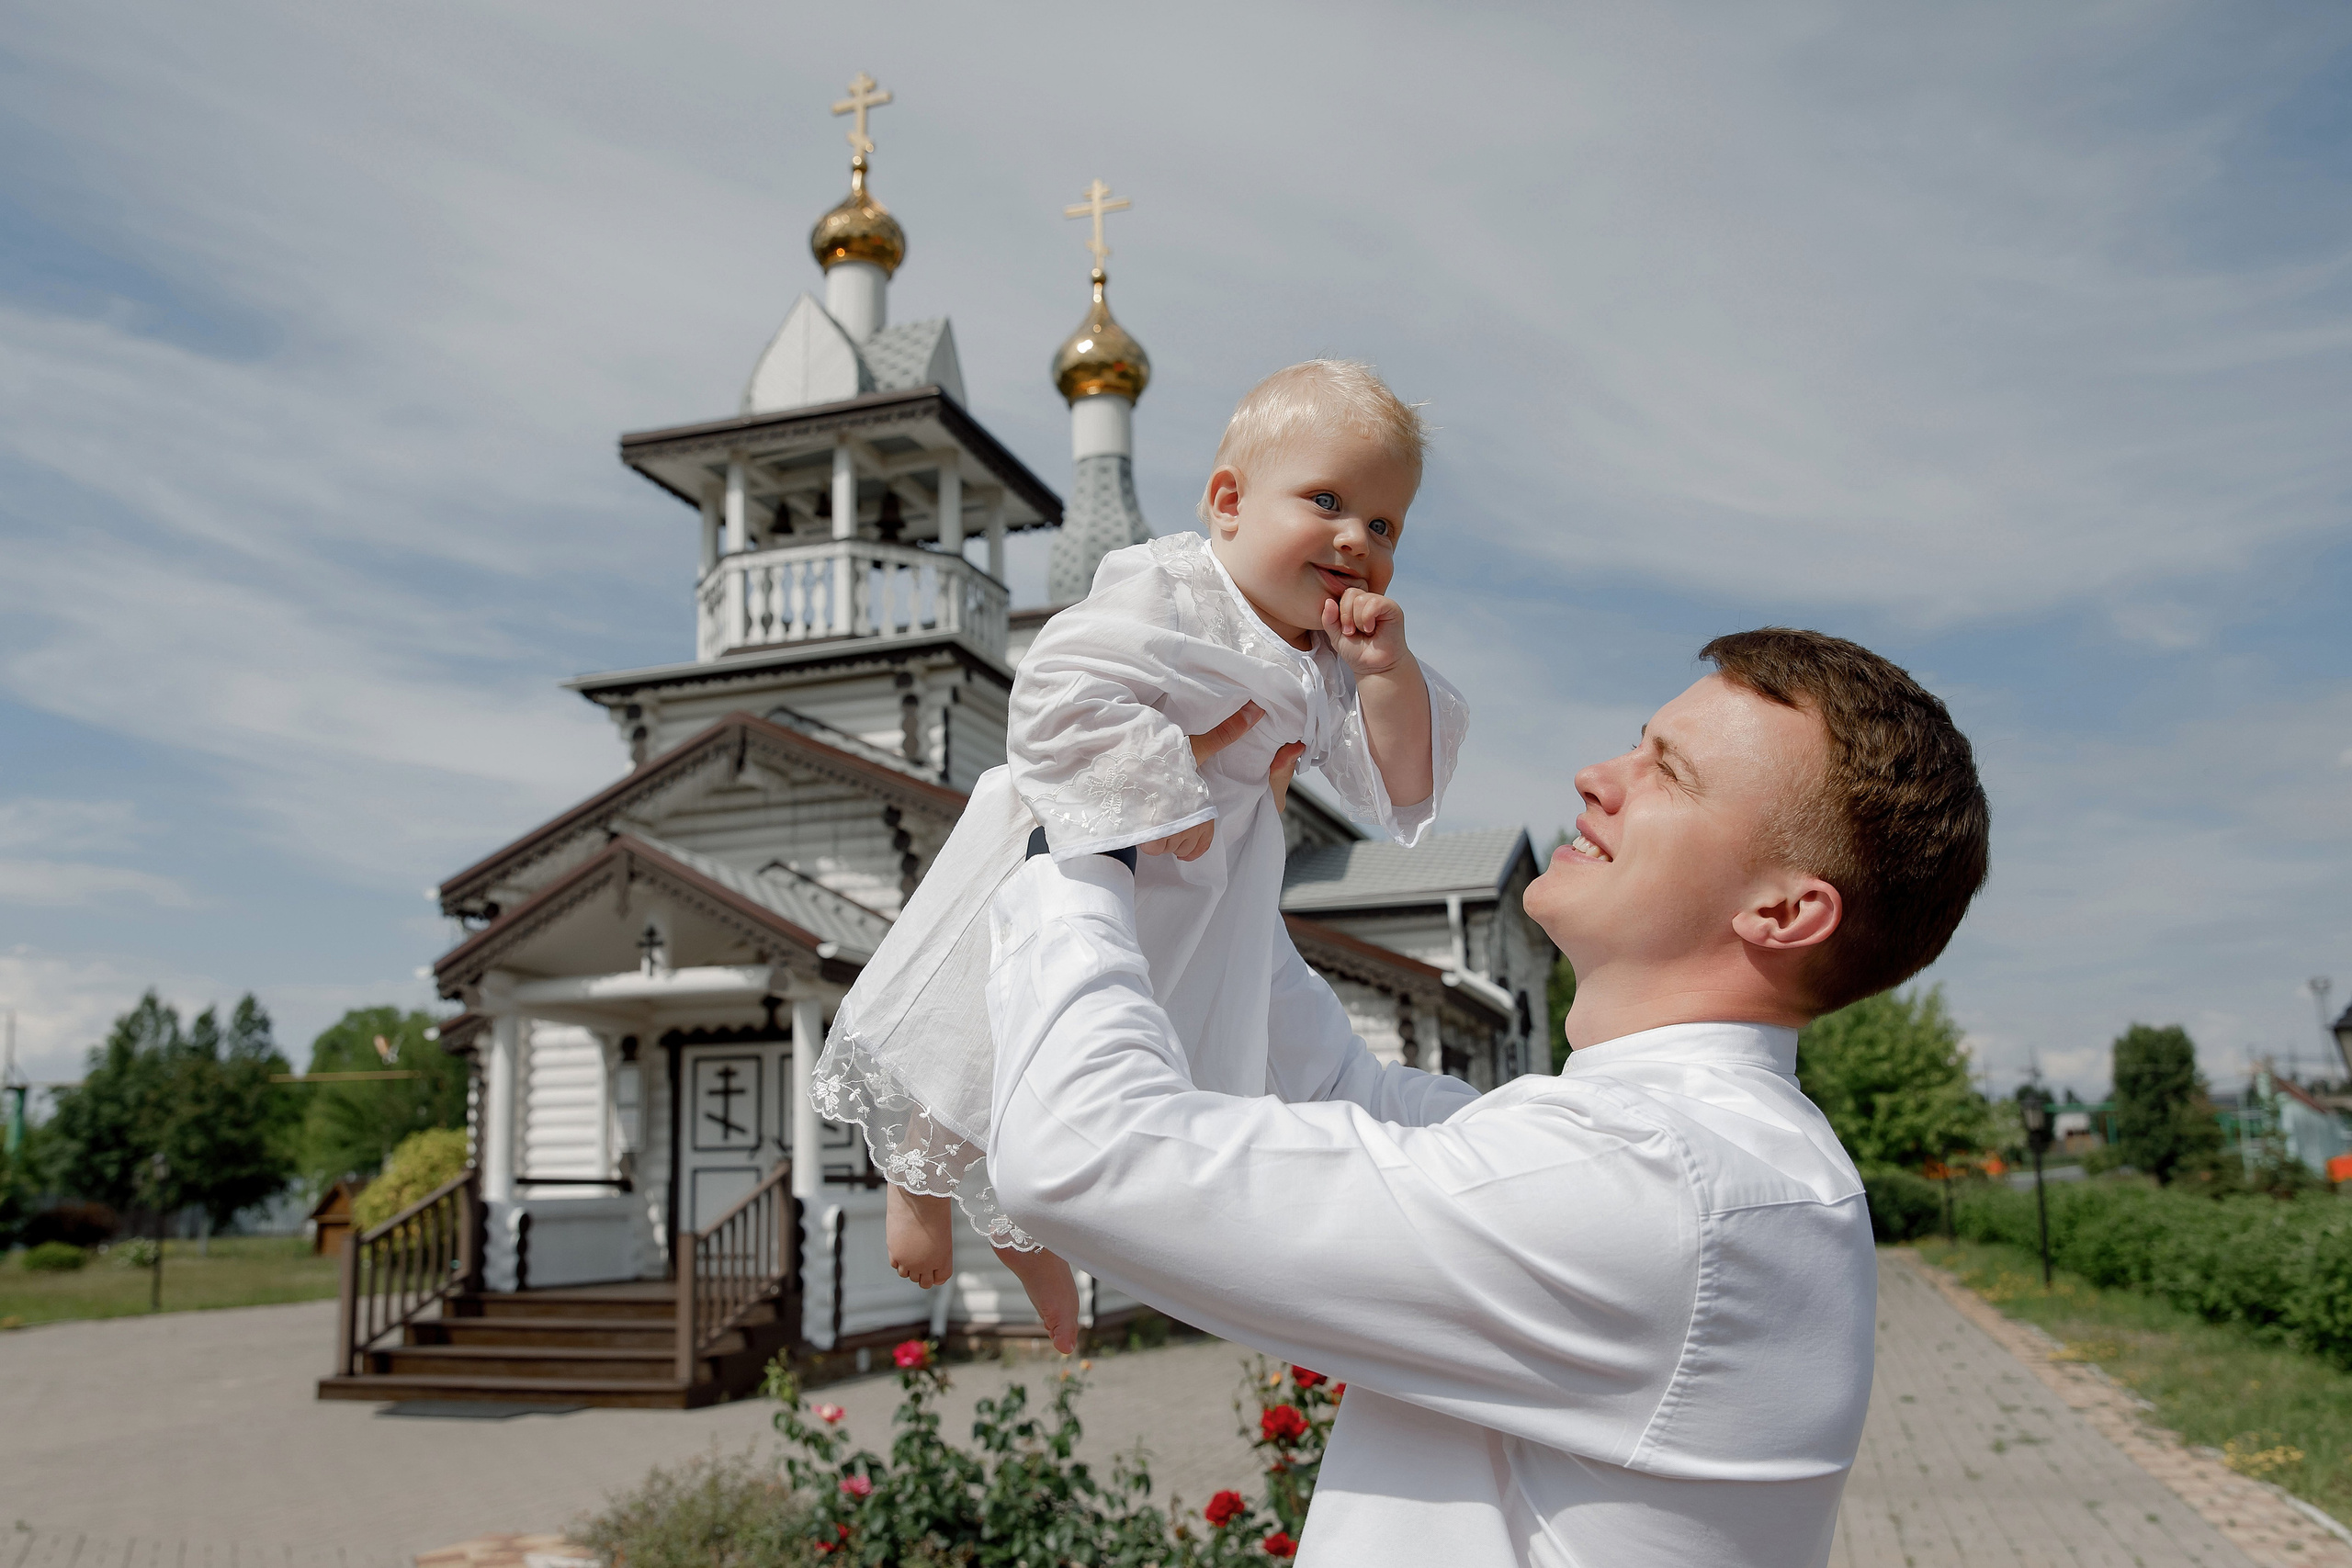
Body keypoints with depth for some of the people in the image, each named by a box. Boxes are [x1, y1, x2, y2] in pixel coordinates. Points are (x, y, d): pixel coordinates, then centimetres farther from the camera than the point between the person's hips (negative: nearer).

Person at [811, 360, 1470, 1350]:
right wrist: (1157, 801, -34)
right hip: (1073, 877, -7)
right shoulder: (1170, 594, -25)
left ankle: (1025, 1227, 46)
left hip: (1197, 913, 7)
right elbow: (1060, 693, -38)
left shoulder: (1332, 671, -2)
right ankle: (921, 1177, 41)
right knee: (986, 1048, 6)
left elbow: (1401, 796, -6)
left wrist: (1387, 671, -19)